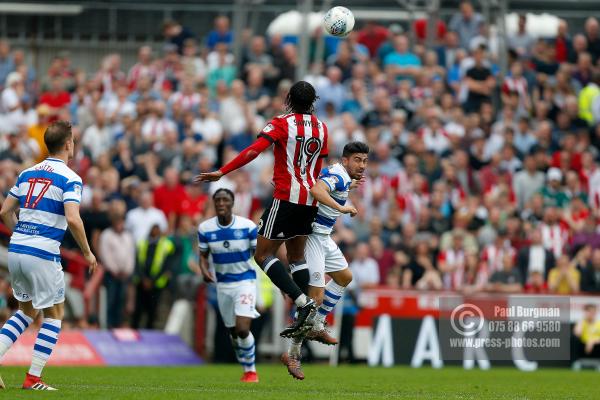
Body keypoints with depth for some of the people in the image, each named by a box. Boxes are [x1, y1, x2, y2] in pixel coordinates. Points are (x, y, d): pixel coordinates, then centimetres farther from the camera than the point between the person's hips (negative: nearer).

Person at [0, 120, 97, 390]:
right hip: (43, 255, -6)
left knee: (27, 310, 22)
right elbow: (73, 219, -20)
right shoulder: (69, 178, -8)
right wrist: (88, 253, -8)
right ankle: (33, 379, 3)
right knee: (54, 314, 9)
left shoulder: (27, 174, 13)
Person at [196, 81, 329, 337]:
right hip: (309, 200, 7)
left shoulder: (281, 124, -7)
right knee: (297, 257, 16)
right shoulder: (321, 128, 10)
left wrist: (222, 172, -21)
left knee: (263, 255, -3)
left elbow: (254, 150, -20)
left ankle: (302, 301, -18)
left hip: (286, 197, -7)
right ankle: (307, 318, 10)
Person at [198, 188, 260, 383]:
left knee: (242, 329, -18)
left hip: (245, 281, -4)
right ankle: (247, 370, 30)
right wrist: (204, 271, -13)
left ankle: (251, 371, 2)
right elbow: (203, 256, 7)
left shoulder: (248, 226, -11)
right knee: (233, 332, 11)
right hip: (223, 284, 4)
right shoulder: (205, 228, -4)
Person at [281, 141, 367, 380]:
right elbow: (316, 190, -40)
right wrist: (341, 208, -42)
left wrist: (351, 186, 32)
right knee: (316, 297, -12)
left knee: (344, 277, 25)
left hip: (323, 238, 11)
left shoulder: (342, 176, 11)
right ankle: (293, 354, -7)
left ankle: (316, 327, 28)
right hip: (312, 237, -11)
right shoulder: (337, 175, -20)